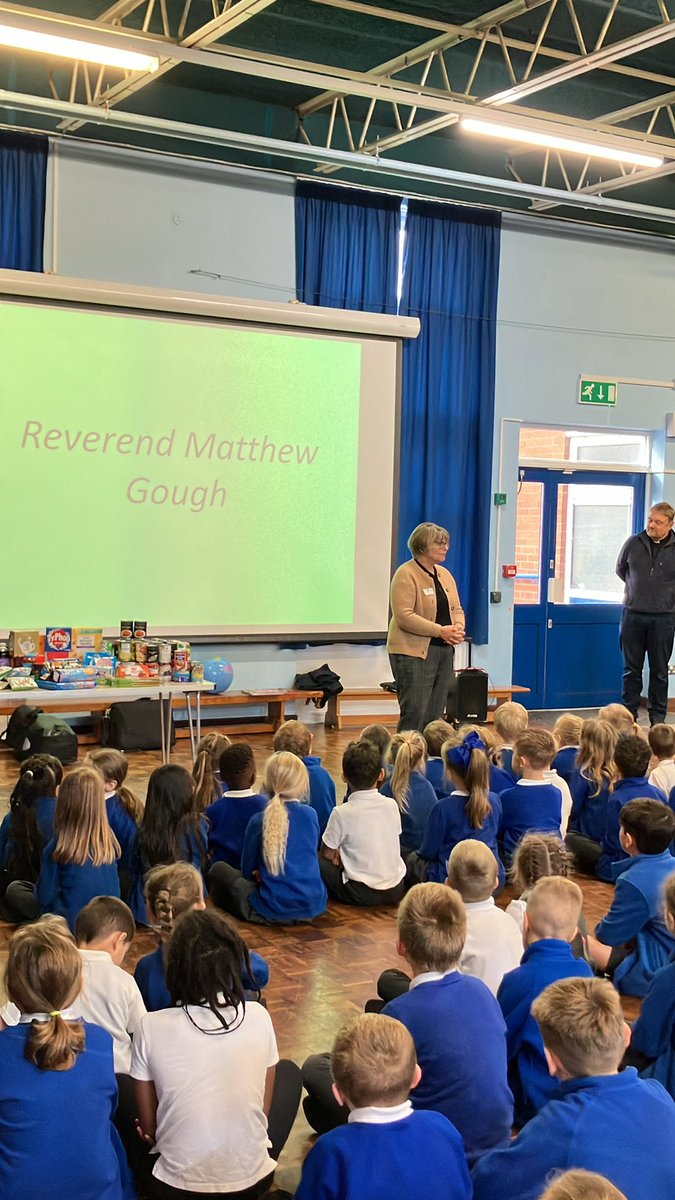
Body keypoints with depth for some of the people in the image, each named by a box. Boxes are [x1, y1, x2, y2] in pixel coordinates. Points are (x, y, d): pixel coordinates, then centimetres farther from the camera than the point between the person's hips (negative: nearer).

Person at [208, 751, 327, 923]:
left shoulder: (259, 821, -7)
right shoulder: (311, 815, 4)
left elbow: (247, 870, 3)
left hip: (273, 910, -4)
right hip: (314, 907, 4)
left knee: (219, 870, 14)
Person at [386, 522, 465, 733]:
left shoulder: (444, 574, 15)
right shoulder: (406, 574, -11)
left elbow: (457, 609, 19)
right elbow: (404, 616, -19)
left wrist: (458, 628, -4)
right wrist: (440, 630, -20)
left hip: (444, 651, 8)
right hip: (414, 652, -8)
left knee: (435, 714, 10)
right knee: (414, 713, -9)